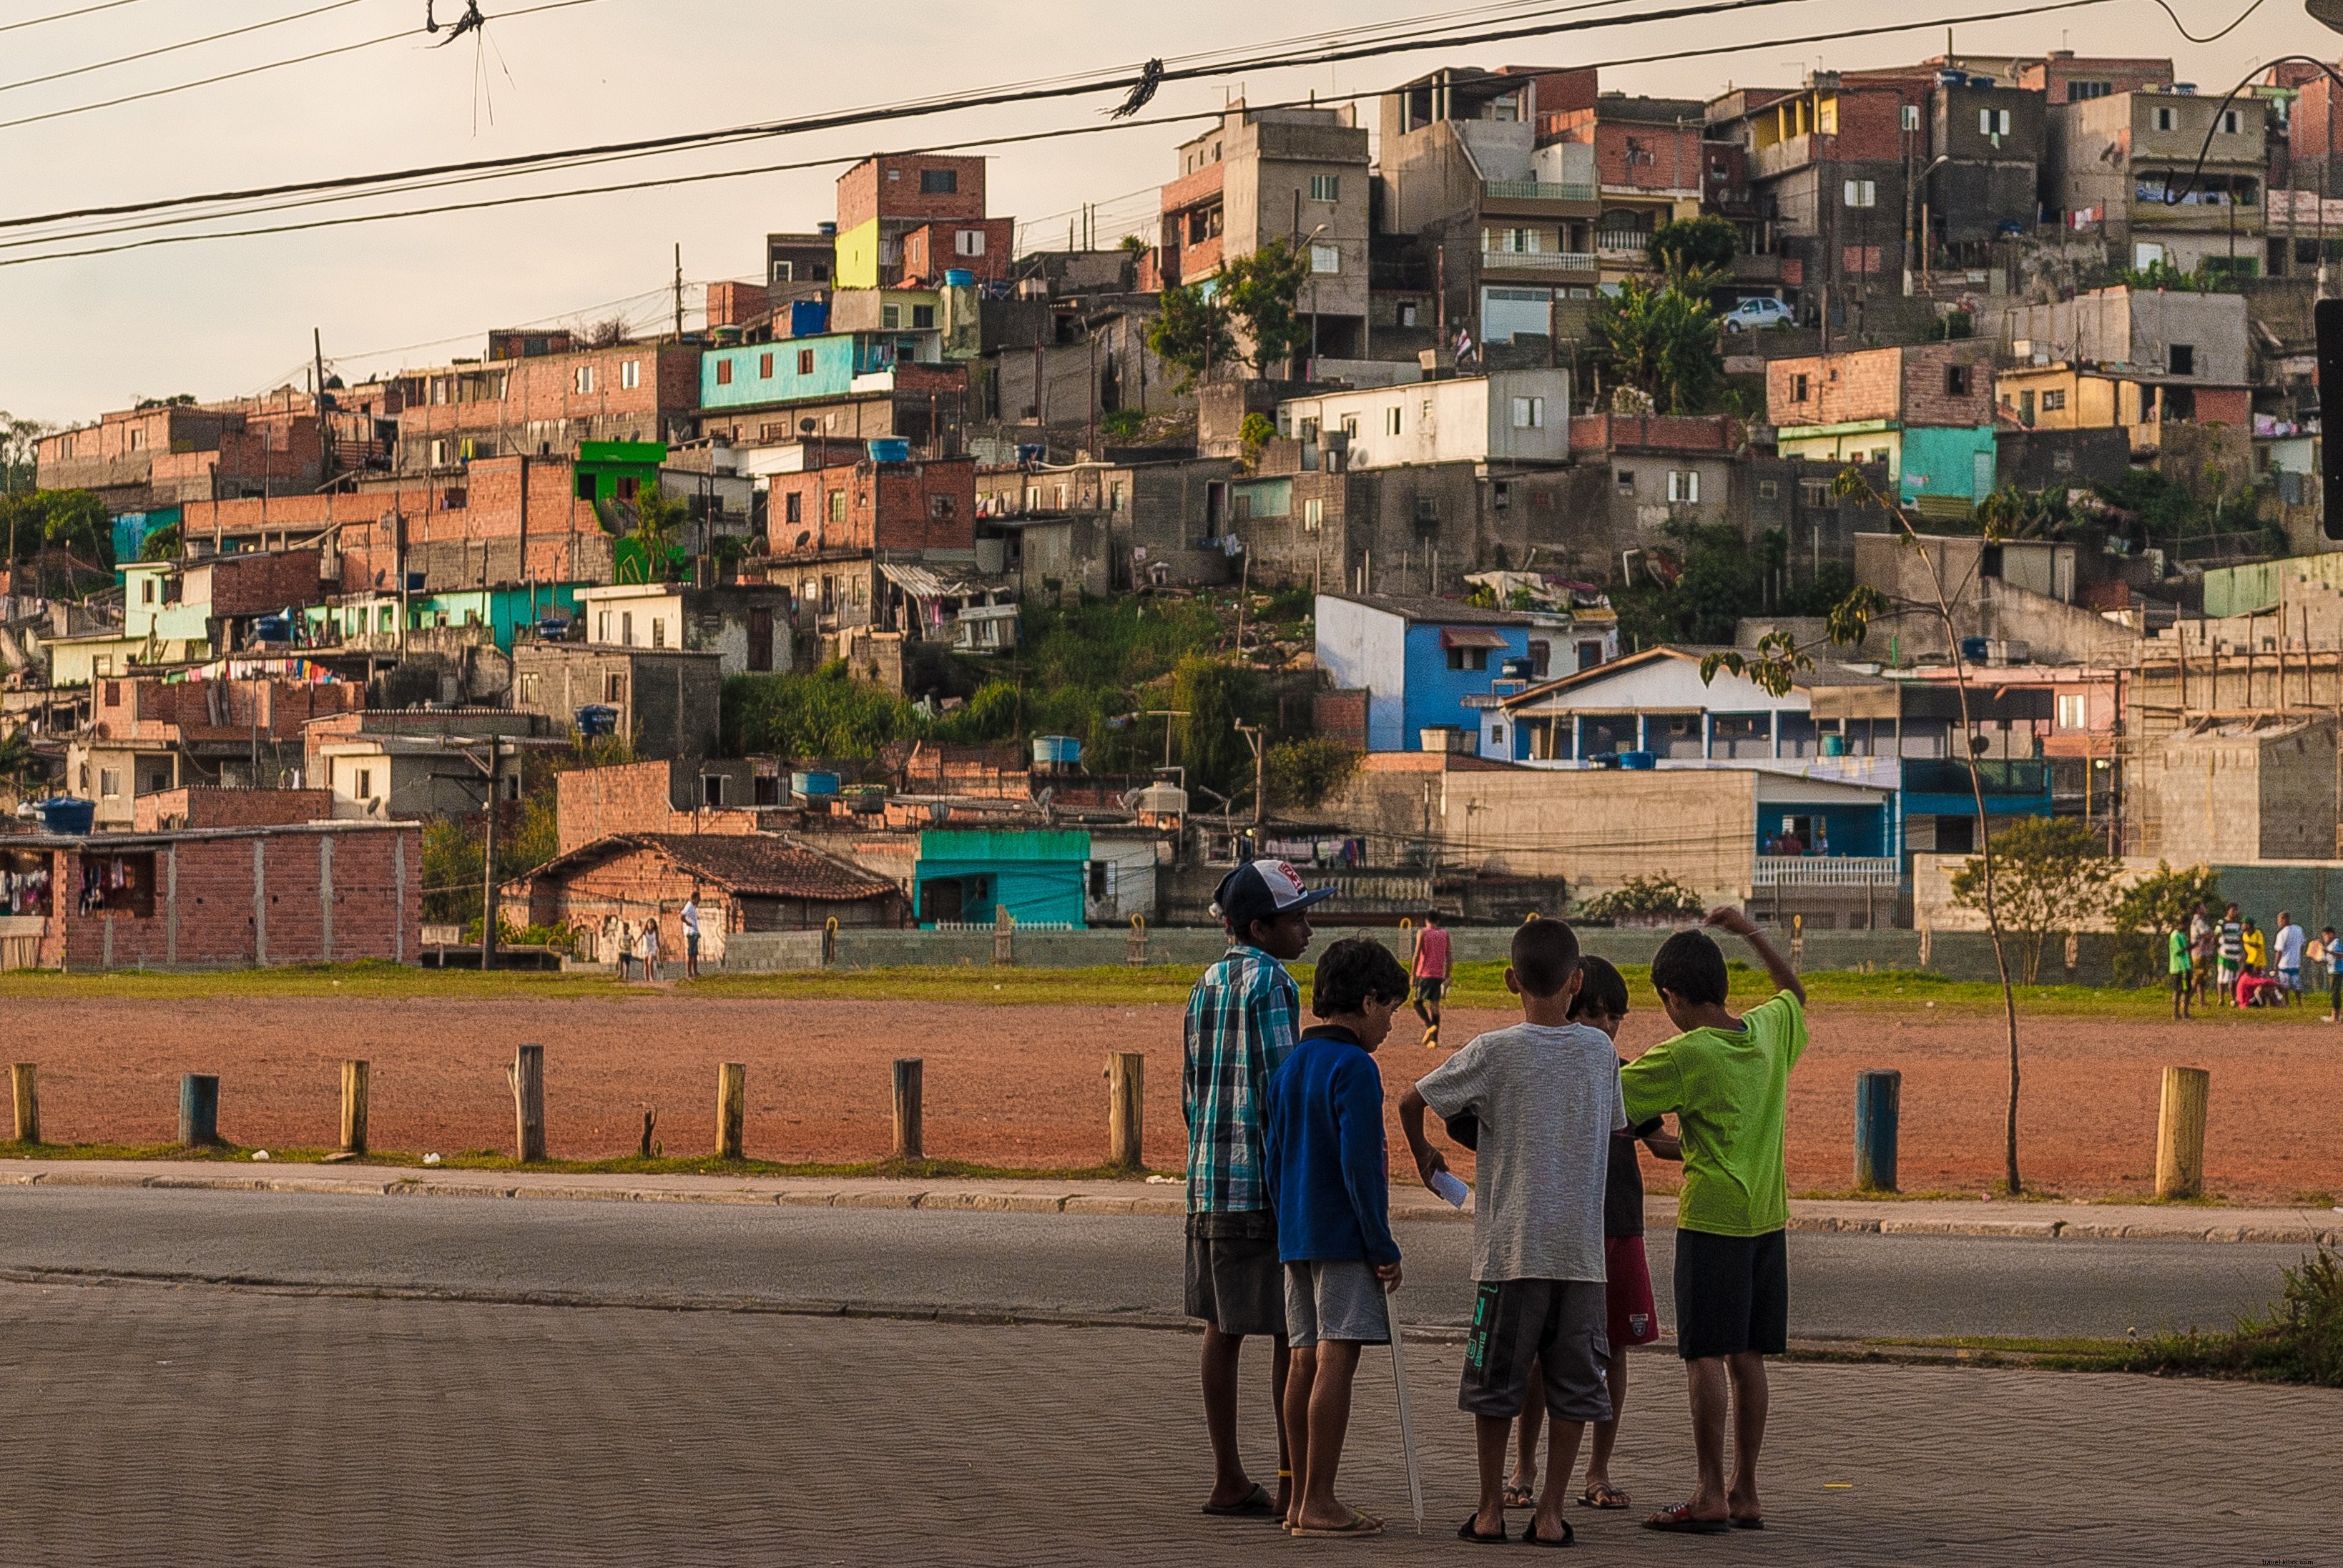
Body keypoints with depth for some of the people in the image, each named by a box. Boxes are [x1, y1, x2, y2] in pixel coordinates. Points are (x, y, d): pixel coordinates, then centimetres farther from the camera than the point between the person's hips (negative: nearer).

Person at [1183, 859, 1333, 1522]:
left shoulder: (1206, 988, 15)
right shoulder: (1271, 983, -11)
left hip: (1208, 1182, 9)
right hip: (1266, 1181, -8)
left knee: (1222, 1330, 10)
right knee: (1292, 1335, -4)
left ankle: (1229, 1480, 14)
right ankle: (1292, 1486, -3)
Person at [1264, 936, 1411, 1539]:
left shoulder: (1289, 1067, 14)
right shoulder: (1354, 1067, -12)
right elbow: (1359, 1166, -17)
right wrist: (1384, 1247, -13)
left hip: (1296, 1237, 9)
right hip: (1345, 1238, -9)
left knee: (1306, 1361, 10)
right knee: (1336, 1360, -8)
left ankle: (1301, 1499, 14)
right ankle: (1319, 1503, -10)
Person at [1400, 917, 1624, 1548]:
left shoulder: (1493, 1051, -6)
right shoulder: (1601, 1051, 3)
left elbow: (1412, 1102, -1)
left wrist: (1424, 1158, 17)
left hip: (1510, 1243, -2)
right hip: (1583, 1247, 2)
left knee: (1496, 1379, 9)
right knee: (1573, 1383, 8)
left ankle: (1490, 1509, 13)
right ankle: (1550, 1513, 7)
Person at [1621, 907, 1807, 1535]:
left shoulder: (1685, 1055, -13)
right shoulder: (1770, 1030, 6)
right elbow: (1793, 990, 29)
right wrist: (1751, 933, 28)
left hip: (1712, 1218, -7)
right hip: (1767, 1217, 7)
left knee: (1706, 1354, -4)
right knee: (1747, 1354, 10)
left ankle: (1711, 1496, -6)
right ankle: (1745, 1493, 13)